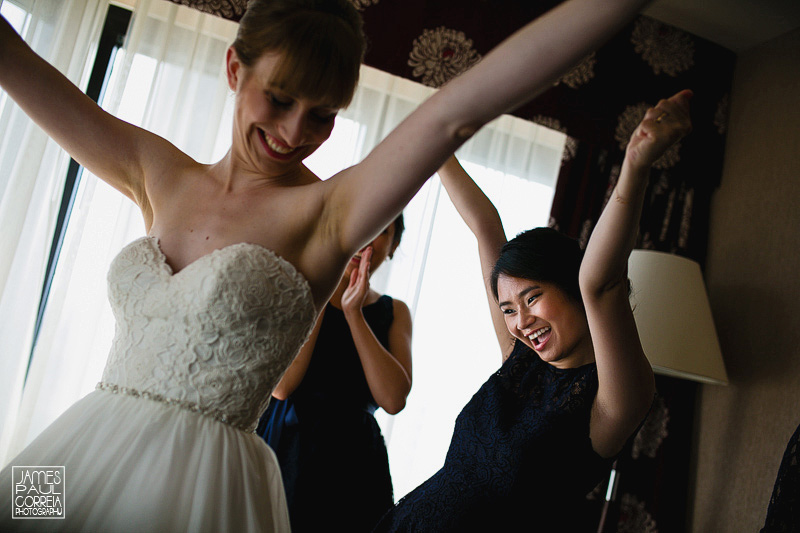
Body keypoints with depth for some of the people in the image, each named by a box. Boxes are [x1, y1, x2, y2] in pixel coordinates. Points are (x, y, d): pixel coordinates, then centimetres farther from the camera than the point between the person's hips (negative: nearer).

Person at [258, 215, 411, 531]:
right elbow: (280, 386, -13)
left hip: (352, 460, 2)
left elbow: (393, 400, -11)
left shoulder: (395, 312, 6)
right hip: (285, 445, -2)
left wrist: (353, 313, -13)